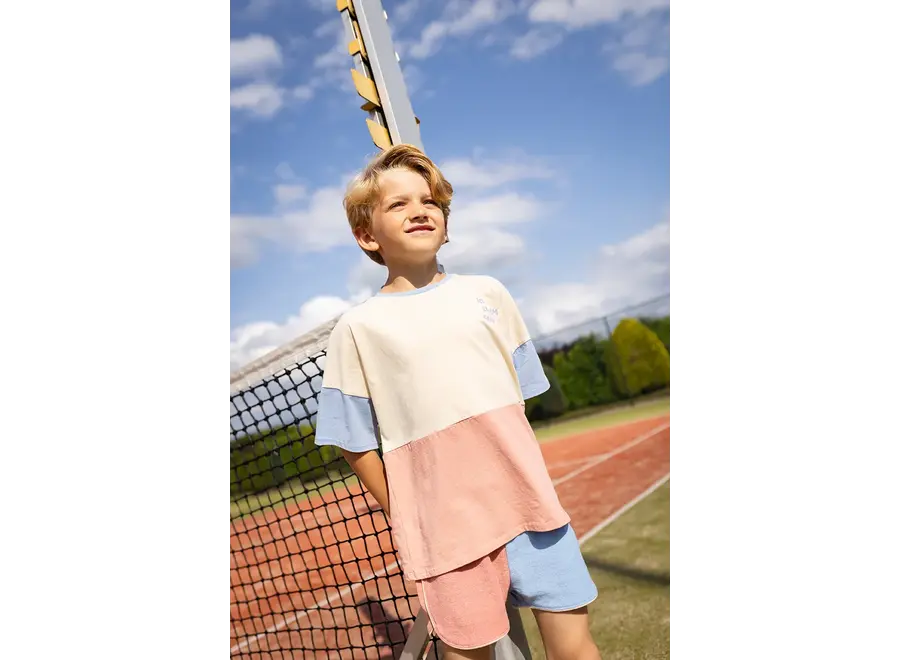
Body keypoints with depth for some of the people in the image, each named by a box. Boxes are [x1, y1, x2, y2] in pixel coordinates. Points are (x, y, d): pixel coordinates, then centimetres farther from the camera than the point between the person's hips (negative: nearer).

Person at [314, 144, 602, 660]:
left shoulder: (487, 293, 6)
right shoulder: (359, 328, -2)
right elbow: (357, 443, 1)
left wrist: (523, 480, 10)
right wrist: (406, 520, -1)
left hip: (530, 503, 3)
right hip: (446, 527, -2)